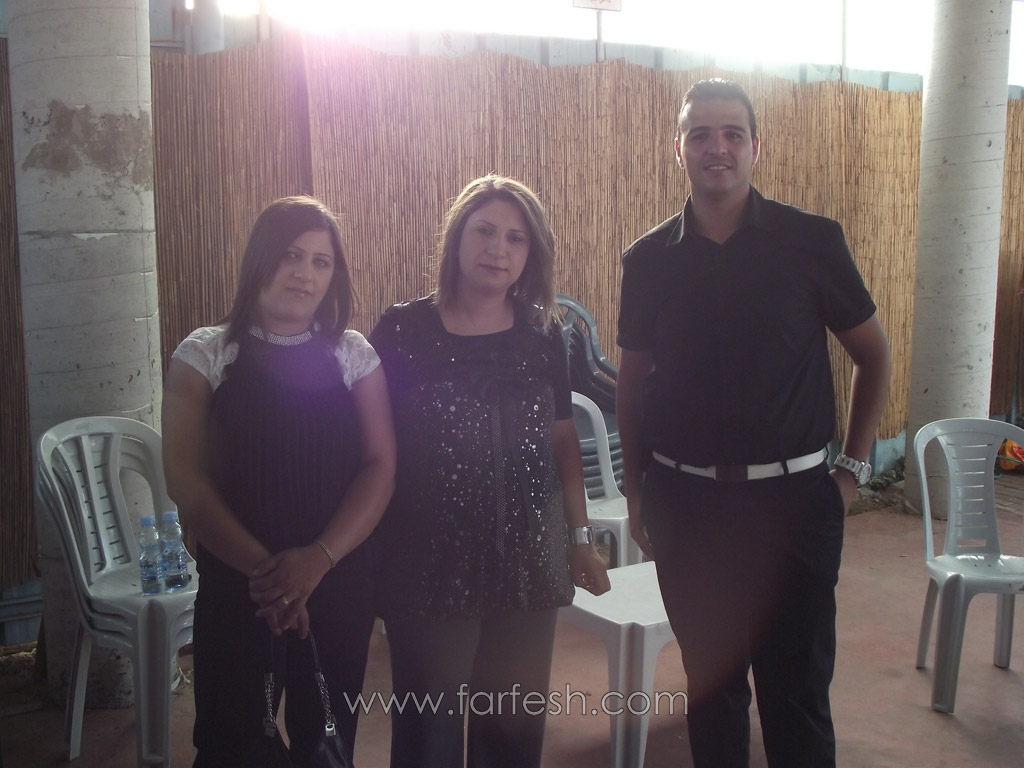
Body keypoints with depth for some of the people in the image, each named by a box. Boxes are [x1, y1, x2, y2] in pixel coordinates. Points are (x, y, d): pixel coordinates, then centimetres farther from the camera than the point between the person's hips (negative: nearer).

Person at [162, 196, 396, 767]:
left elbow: (381, 468, -3)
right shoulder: (205, 355, 0)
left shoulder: (355, 355, 4)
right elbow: (185, 477, -7)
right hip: (234, 583, -1)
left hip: (339, 584, 1)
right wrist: (260, 566, -16)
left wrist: (318, 559, -17)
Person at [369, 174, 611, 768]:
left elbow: (563, 439, 10)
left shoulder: (541, 333, 3)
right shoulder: (403, 331, -6)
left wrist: (581, 537, 11)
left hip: (526, 559, 3)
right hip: (430, 563, -2)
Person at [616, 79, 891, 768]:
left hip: (792, 498, -2)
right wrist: (636, 492, 8)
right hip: (686, 500, 2)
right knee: (710, 683, 16)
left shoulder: (810, 241, -3)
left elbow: (874, 355, 5)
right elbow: (632, 383, 10)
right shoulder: (649, 260, 2)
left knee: (796, 691, 6)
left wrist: (853, 467, 2)